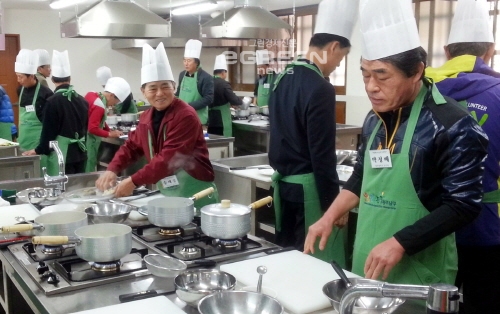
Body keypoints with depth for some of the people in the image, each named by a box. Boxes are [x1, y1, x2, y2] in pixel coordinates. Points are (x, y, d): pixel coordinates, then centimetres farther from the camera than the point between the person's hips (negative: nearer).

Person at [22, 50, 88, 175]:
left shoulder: (53, 102, -13)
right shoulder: (82, 100, 3)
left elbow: (49, 131, -10)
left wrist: (39, 150, 4)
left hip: (61, 154, -6)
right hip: (80, 152, 6)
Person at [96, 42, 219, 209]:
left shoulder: (186, 116, -19)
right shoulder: (146, 117, 6)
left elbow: (169, 158, -25)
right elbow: (132, 146, 16)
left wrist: (134, 181, -24)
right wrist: (112, 170, -2)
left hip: (194, 194, -7)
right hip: (165, 192, 7)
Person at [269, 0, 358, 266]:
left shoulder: (282, 79, 7)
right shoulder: (320, 89, -19)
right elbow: (323, 157, -19)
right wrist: (333, 207, -13)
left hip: (283, 183, 9)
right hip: (308, 187, -9)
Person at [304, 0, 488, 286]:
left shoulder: (453, 125, -16)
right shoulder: (375, 119, 5)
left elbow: (462, 206, -17)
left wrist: (399, 243, -23)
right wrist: (329, 218, 5)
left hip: (417, 274, -6)